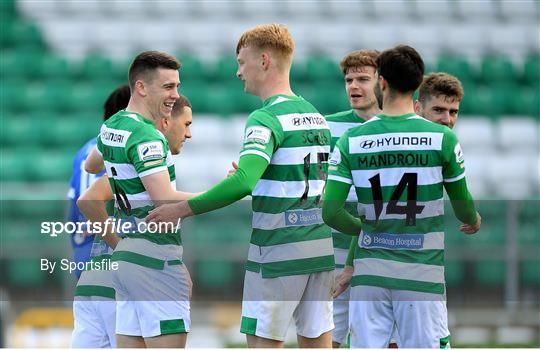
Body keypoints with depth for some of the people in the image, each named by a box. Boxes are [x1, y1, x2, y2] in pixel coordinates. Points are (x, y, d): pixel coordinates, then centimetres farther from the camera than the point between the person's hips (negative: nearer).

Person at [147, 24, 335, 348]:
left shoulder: (267, 119, -14)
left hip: (277, 253, -8)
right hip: (320, 248, 8)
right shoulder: (317, 117, 12)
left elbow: (243, 181, -27)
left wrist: (182, 209, -23)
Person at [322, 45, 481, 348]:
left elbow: (331, 213, -5)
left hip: (369, 272, 2)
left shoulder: (351, 141, -3)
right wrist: (474, 221, 30)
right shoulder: (443, 138, -6)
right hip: (421, 274, -2)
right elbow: (463, 206, 5)